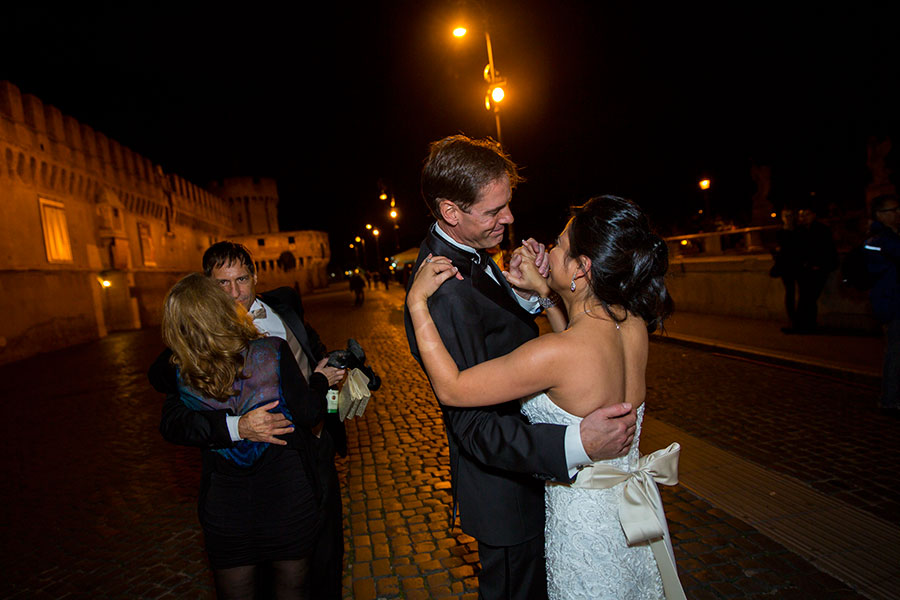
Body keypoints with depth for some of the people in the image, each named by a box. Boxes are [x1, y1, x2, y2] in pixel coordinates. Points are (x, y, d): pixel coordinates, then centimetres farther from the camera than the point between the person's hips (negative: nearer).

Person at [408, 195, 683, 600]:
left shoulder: (556, 354, -33)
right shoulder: (634, 326, -11)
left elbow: (451, 389, -24)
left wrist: (417, 302, -19)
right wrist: (544, 292, 5)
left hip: (586, 524, -7)